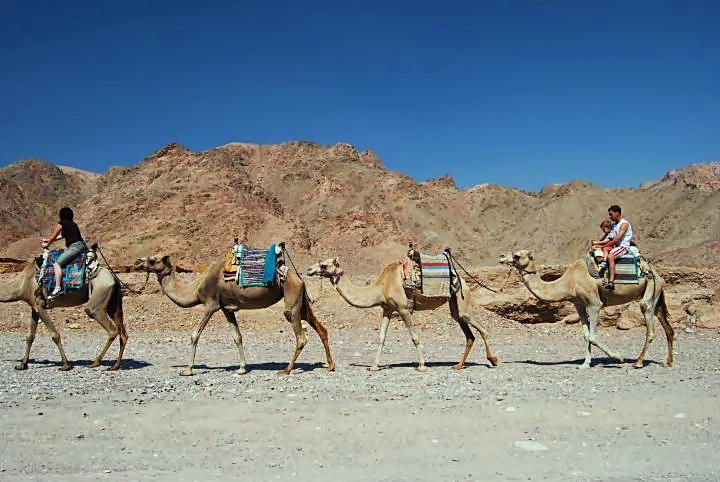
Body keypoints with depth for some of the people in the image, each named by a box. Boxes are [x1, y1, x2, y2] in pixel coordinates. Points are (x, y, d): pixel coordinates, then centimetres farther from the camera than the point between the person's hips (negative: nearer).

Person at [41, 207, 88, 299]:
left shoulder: (61, 224, 1)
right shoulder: (73, 224, 24)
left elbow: (53, 237, 10)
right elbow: (61, 236, 35)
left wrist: (47, 244, 29)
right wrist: (47, 240, 42)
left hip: (75, 246, -9)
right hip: (83, 246, 9)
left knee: (57, 264, -12)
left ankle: (58, 288, -25)